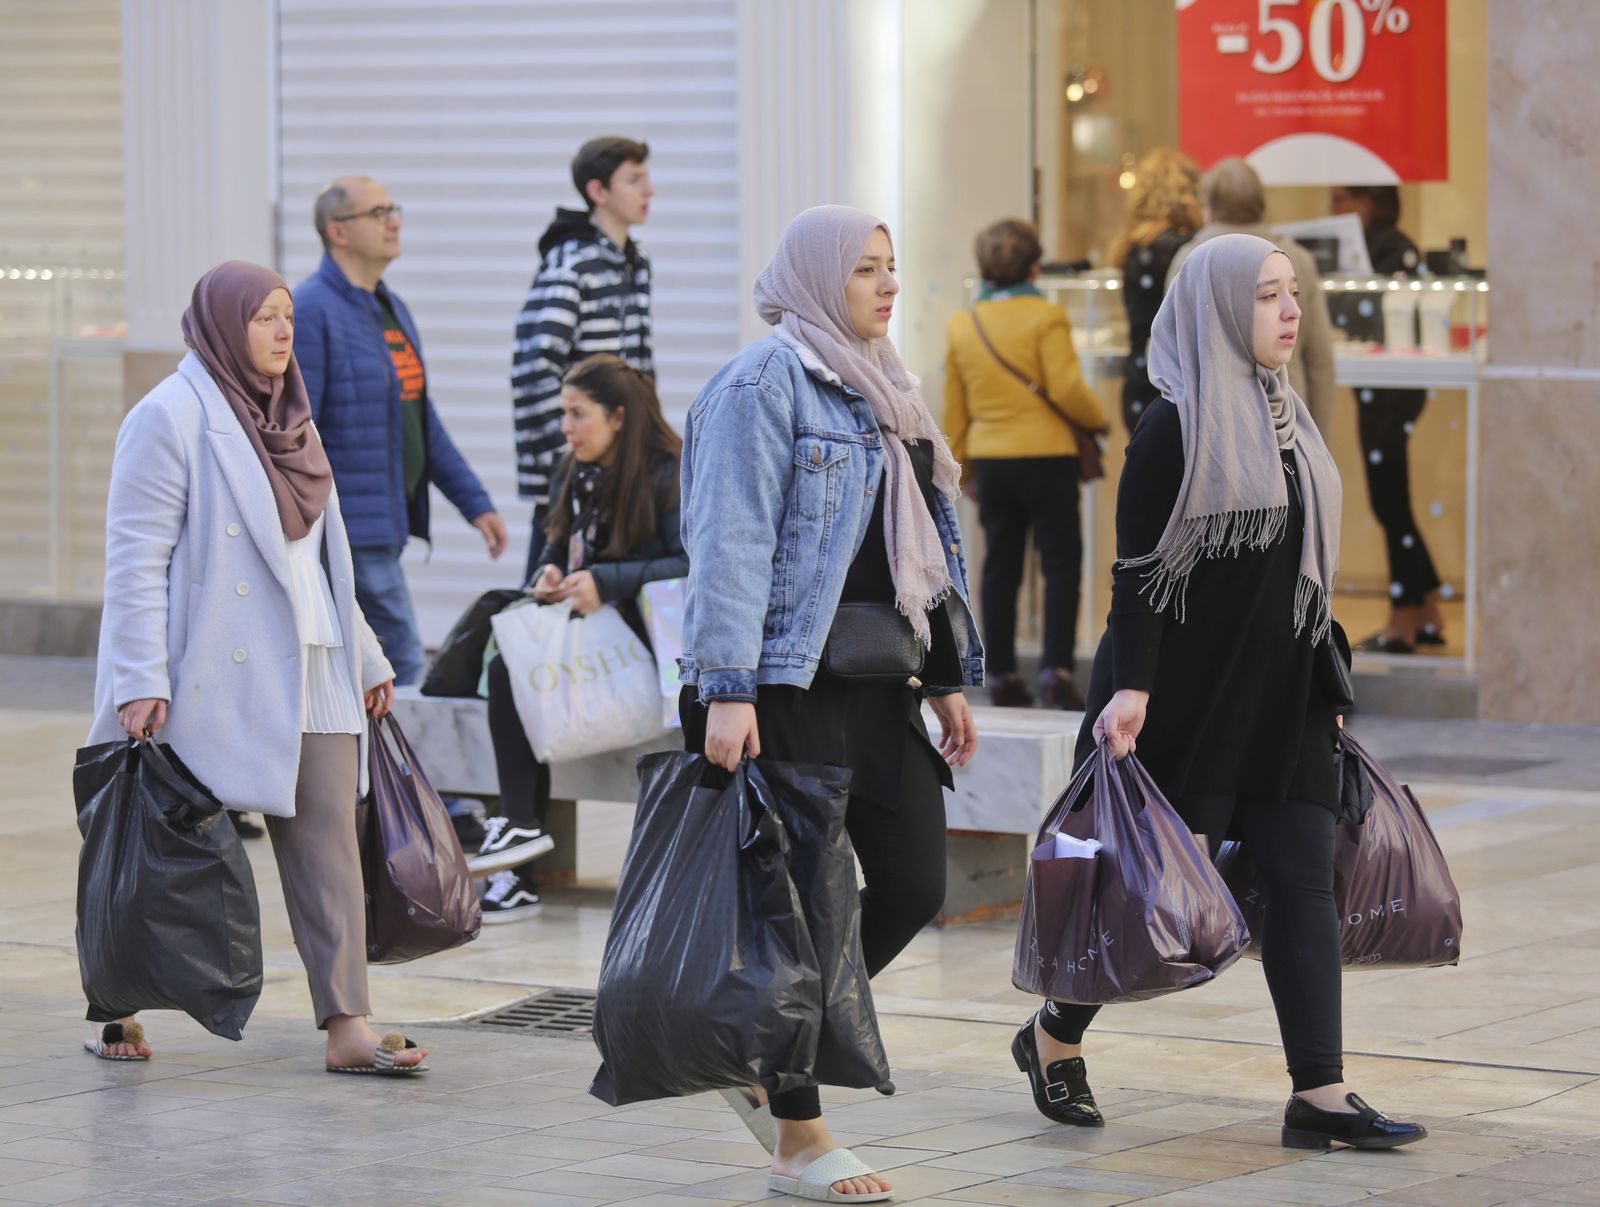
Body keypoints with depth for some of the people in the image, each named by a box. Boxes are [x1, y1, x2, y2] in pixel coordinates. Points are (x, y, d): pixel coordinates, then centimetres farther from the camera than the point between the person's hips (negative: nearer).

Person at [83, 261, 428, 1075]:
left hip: (306, 674, 7)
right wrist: (140, 683, -20)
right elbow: (135, 559, -14)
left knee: (328, 842, -2)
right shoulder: (170, 418, -9)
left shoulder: (288, 418, 16)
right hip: (209, 681, -7)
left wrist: (365, 659, 20)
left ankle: (346, 1026, -5)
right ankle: (110, 1008, 21)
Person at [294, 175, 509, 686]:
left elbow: (422, 421, 22)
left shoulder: (392, 309, 17)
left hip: (387, 523, 9)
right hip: (350, 530, -9)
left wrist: (475, 502, 18)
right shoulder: (310, 312, -13)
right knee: (401, 665, -9)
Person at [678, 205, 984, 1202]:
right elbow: (732, 547, -15)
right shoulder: (764, 385, -9)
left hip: (876, 685, 8)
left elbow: (925, 547, 22)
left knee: (915, 886, 1)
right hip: (788, 684, -8)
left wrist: (949, 677, 18)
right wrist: (726, 692, -22)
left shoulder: (884, 390, 18)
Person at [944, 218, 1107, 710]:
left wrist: (961, 462, 20)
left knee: (1000, 568, 10)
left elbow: (954, 407, 11)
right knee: (1061, 563, 1)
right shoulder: (1045, 318, -10)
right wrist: (1097, 417, 3)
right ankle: (1056, 668, -8)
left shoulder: (962, 325, 6)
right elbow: (1066, 388, -16)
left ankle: (1000, 673, 10)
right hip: (1045, 455, -5)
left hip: (990, 460, 5)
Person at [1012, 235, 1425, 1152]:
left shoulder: (1284, 418, 12)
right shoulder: (1175, 429, -11)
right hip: (1189, 694, -7)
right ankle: (1054, 1036, 23)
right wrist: (1128, 690, -21)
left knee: (1305, 879, -2)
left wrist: (1327, 690, 18)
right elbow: (1139, 570, -14)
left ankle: (1320, 1095, -4)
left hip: (1282, 697, 7)